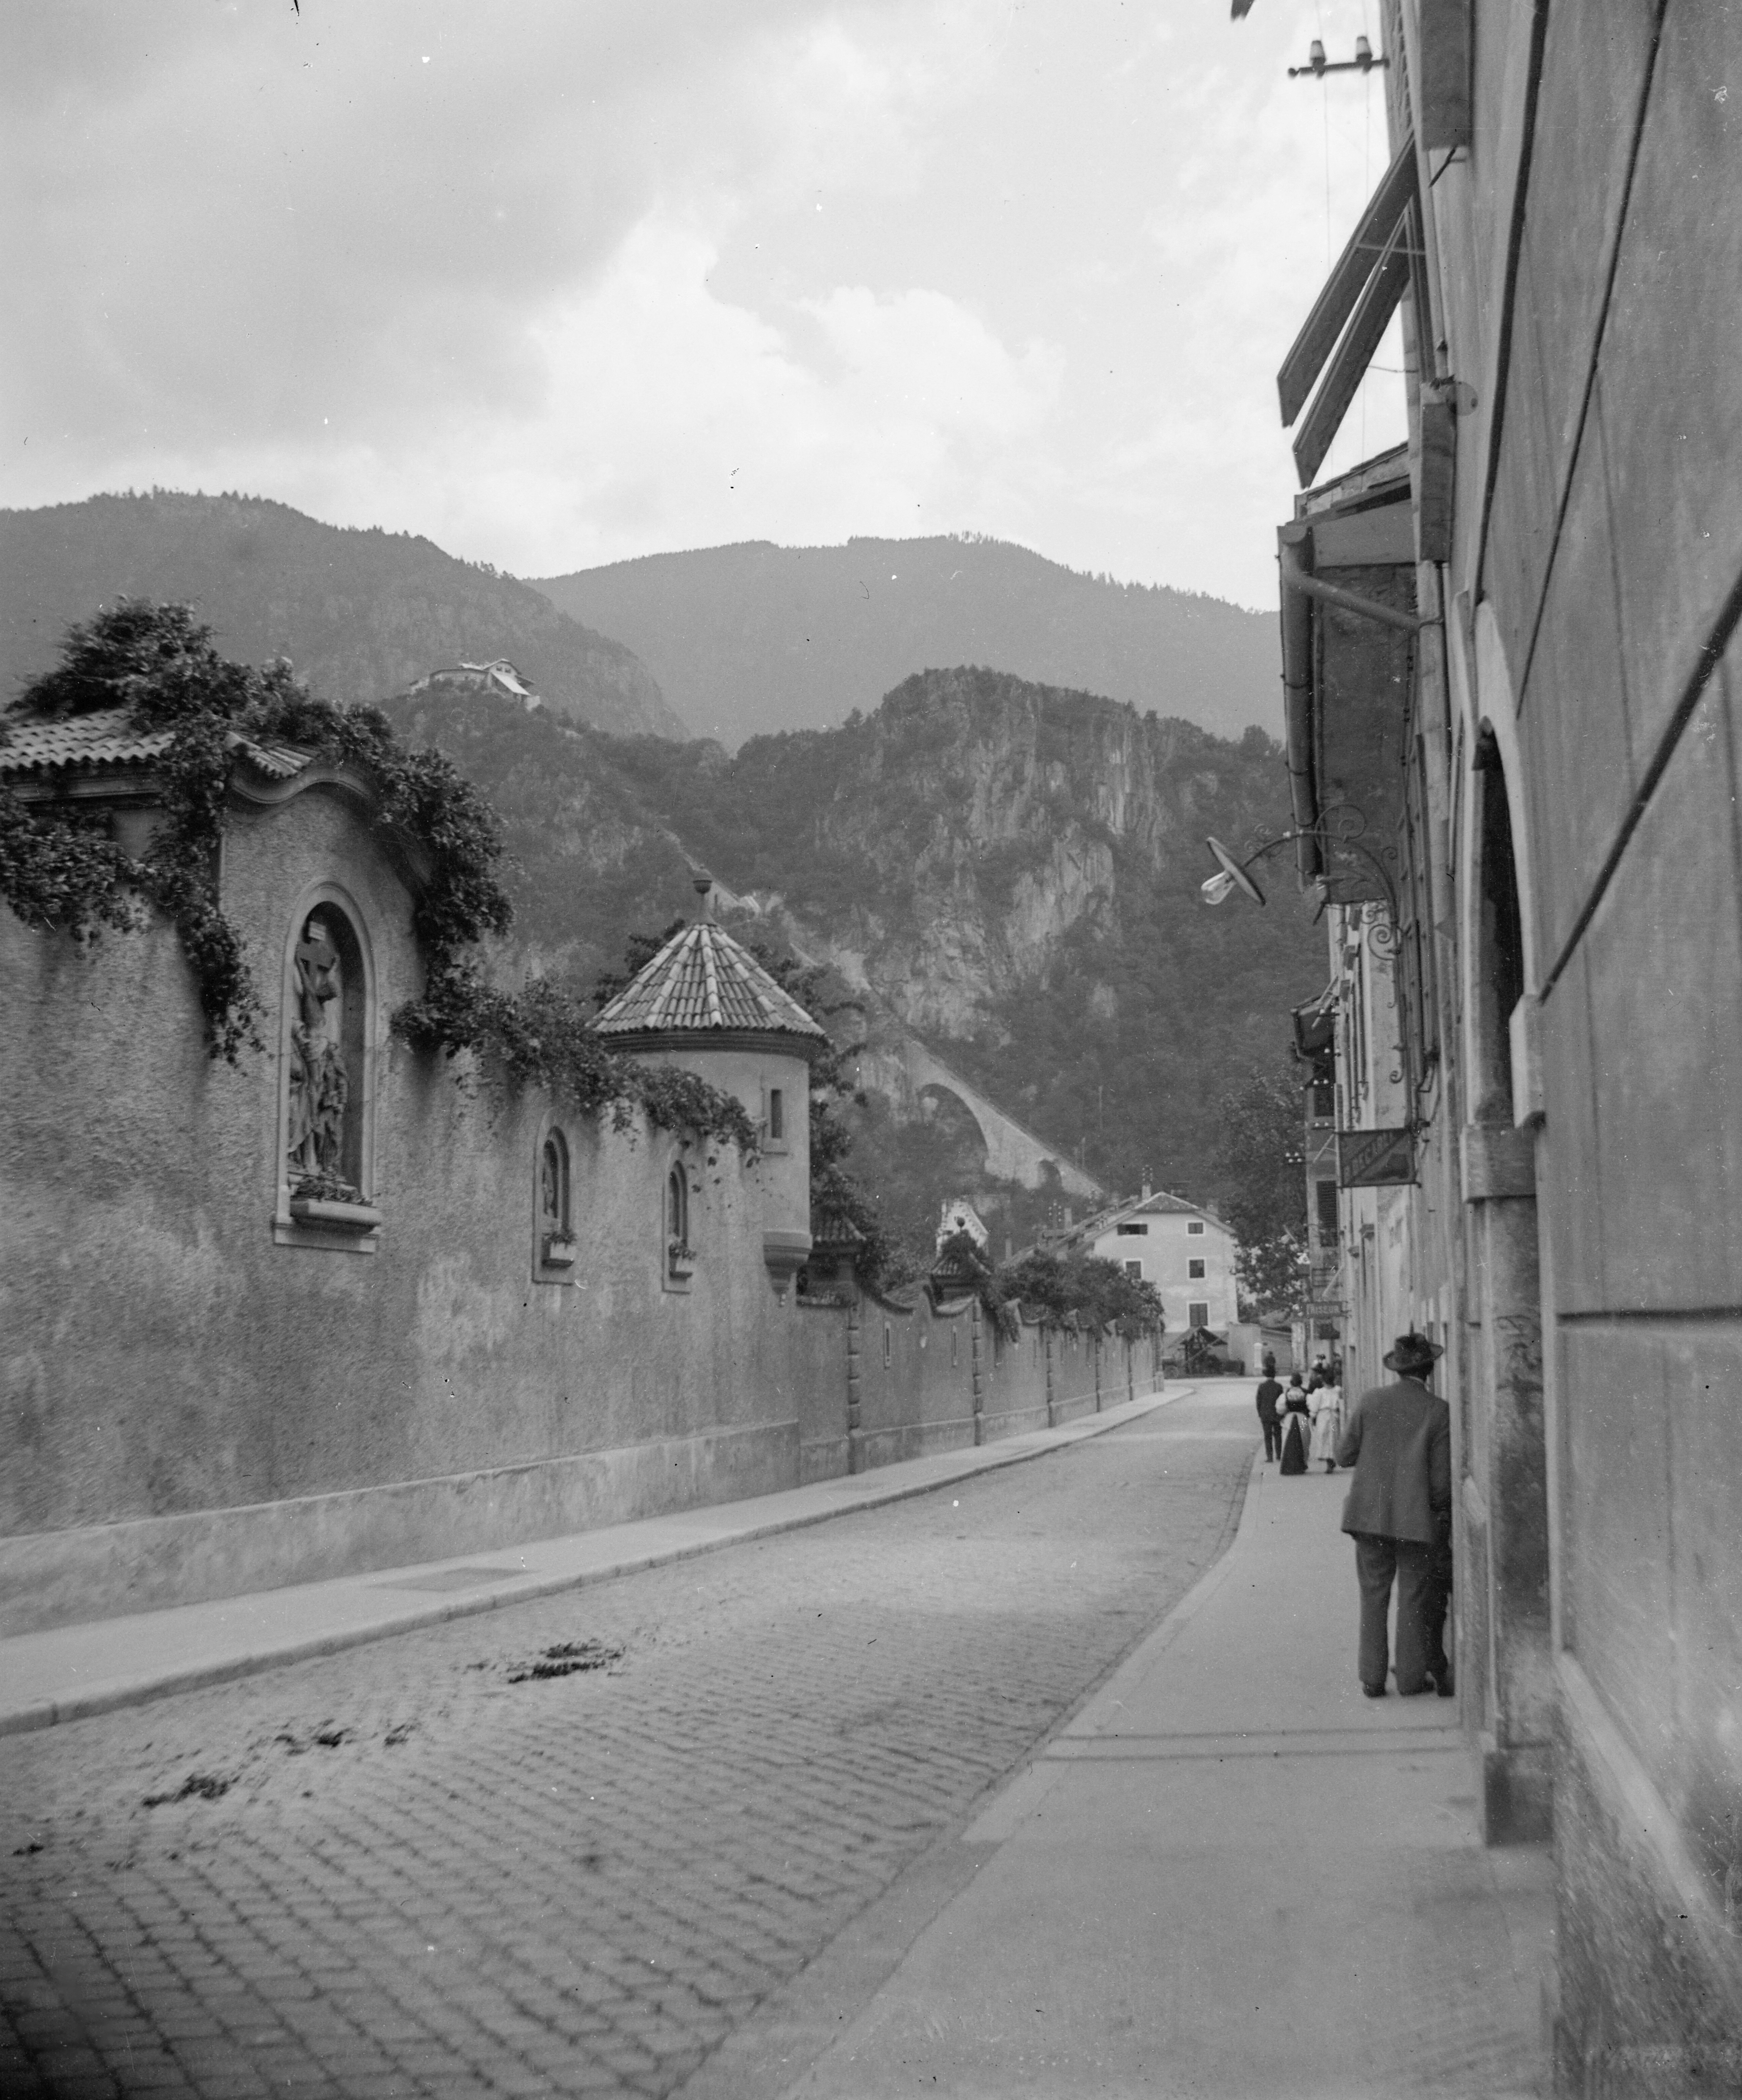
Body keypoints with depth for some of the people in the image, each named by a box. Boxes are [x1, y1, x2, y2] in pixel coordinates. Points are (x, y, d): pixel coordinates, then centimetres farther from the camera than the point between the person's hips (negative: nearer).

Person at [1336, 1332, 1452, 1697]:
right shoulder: (1438, 1411, -7)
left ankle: (1373, 1680, 10)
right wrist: (1443, 1510, 12)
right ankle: (1410, 1678, 13)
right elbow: (1441, 1478, -6)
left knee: (1374, 1597, 8)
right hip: (1417, 1518, -2)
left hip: (1370, 1514, 2)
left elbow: (1345, 1456, 2)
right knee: (1413, 1599, 9)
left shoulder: (1370, 1401, -2)